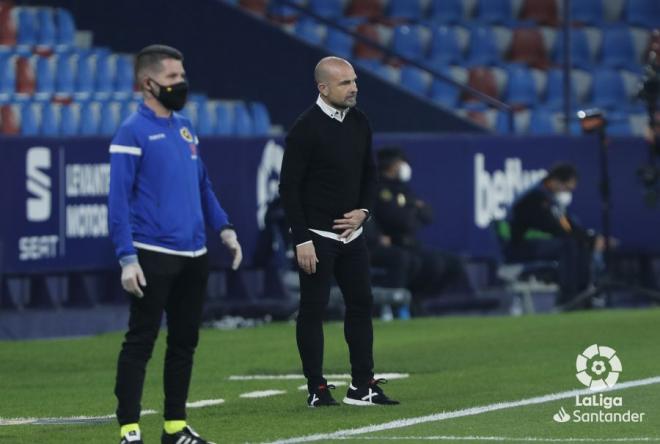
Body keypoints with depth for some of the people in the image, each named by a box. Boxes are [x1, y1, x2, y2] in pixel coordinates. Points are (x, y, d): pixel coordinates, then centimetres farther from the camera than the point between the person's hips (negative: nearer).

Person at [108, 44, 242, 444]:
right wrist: (127, 257, -18)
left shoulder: (185, 127, 14)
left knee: (185, 342, 11)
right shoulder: (133, 132, -8)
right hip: (153, 257, -7)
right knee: (141, 342, -5)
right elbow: (119, 200, -12)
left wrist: (224, 228, 11)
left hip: (194, 256, 7)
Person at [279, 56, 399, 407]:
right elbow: (289, 187, -14)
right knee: (313, 309, -1)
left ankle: (362, 386, 13)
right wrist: (301, 240, -17)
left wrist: (363, 210, 1)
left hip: (351, 232, 7)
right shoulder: (306, 128, -14)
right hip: (317, 236, -7)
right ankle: (317, 389, 5)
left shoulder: (359, 123, 6)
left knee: (361, 303, 7)